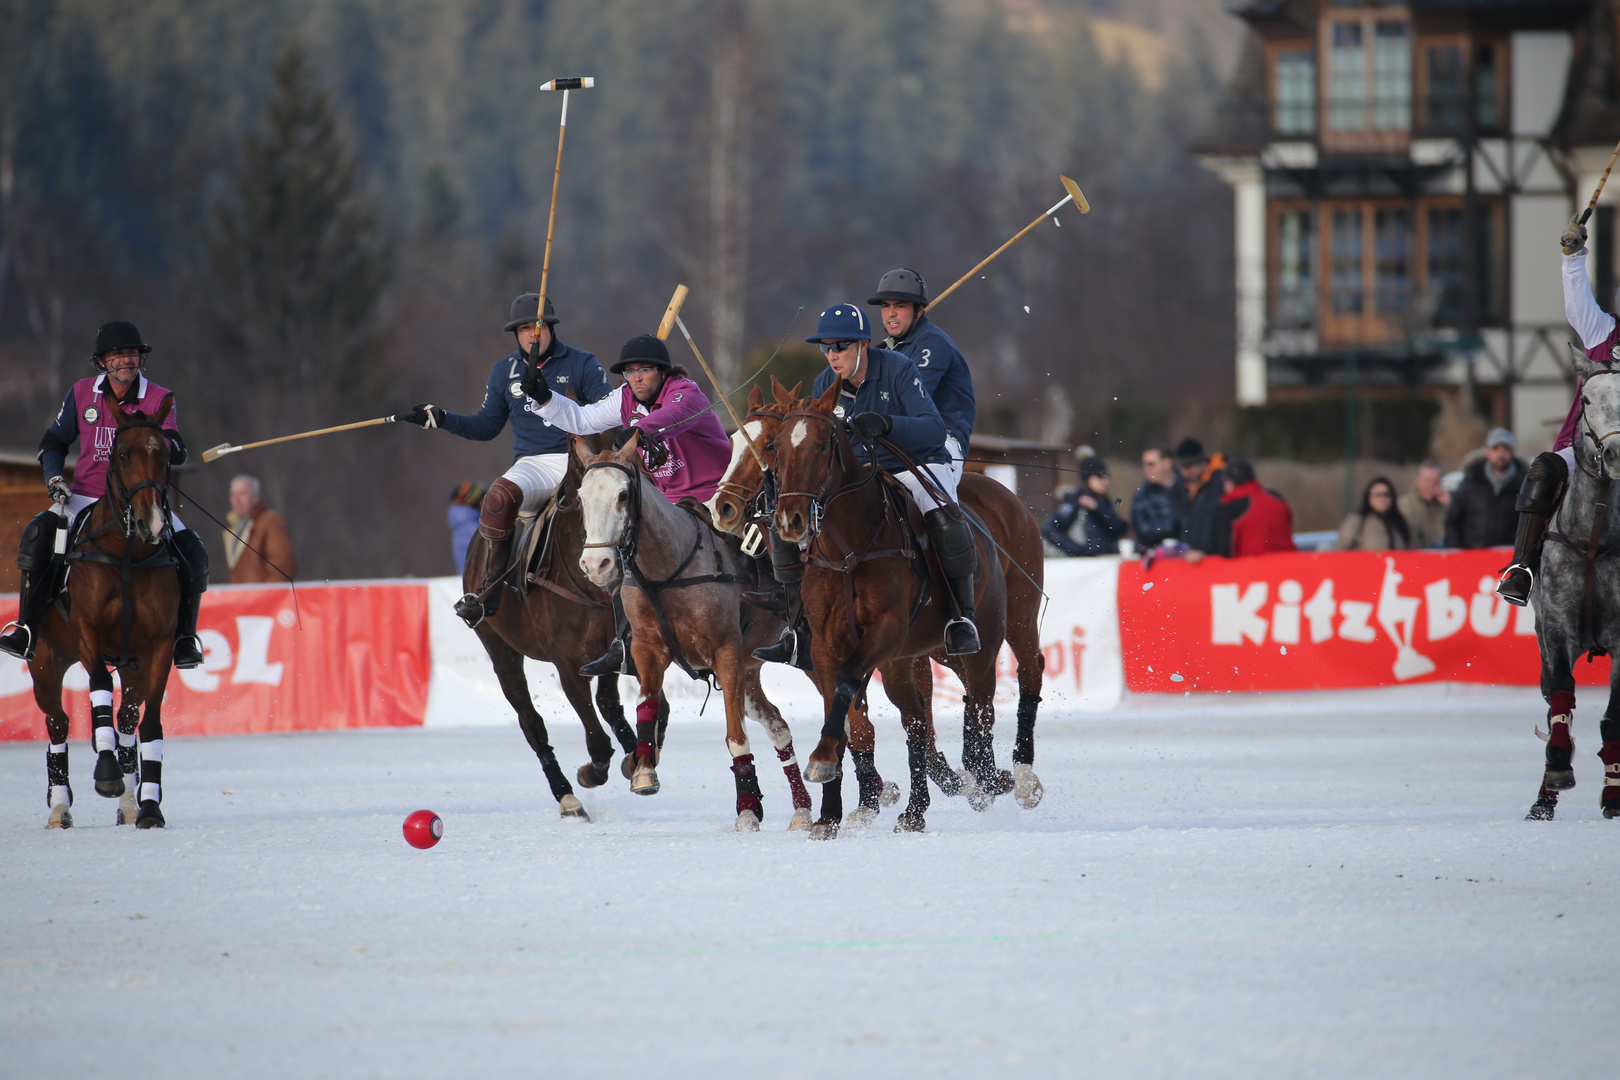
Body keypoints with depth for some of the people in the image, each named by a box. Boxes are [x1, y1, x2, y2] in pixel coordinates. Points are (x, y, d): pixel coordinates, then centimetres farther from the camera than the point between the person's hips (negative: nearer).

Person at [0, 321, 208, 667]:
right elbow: (54, 442, 13)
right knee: (39, 534, -26)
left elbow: (178, 454, -13)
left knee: (192, 553, -20)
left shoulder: (159, 399, -3)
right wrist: (54, 479, -4)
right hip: (86, 498, 1)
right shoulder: (82, 393, 3)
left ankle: (184, 636, 1)